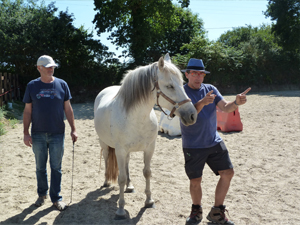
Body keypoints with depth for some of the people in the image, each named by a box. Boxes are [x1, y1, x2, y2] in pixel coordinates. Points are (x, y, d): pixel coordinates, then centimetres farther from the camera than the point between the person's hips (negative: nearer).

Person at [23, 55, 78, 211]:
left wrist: (73, 129, -1)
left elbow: (68, 109, 2)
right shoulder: (32, 86, -1)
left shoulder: (61, 84, -1)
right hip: (38, 134, 1)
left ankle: (56, 198, 18)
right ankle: (42, 194, 32)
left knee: (56, 167, 6)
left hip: (57, 134, 0)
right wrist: (26, 133, -4)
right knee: (40, 167, 14)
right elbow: (27, 111, 1)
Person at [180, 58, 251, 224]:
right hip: (193, 146, -4)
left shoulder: (210, 89, 5)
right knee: (195, 181, 2)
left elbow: (225, 108, -6)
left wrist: (236, 103, -28)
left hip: (214, 142, 4)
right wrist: (202, 103, -39)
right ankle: (196, 211, 31)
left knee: (228, 173, 1)